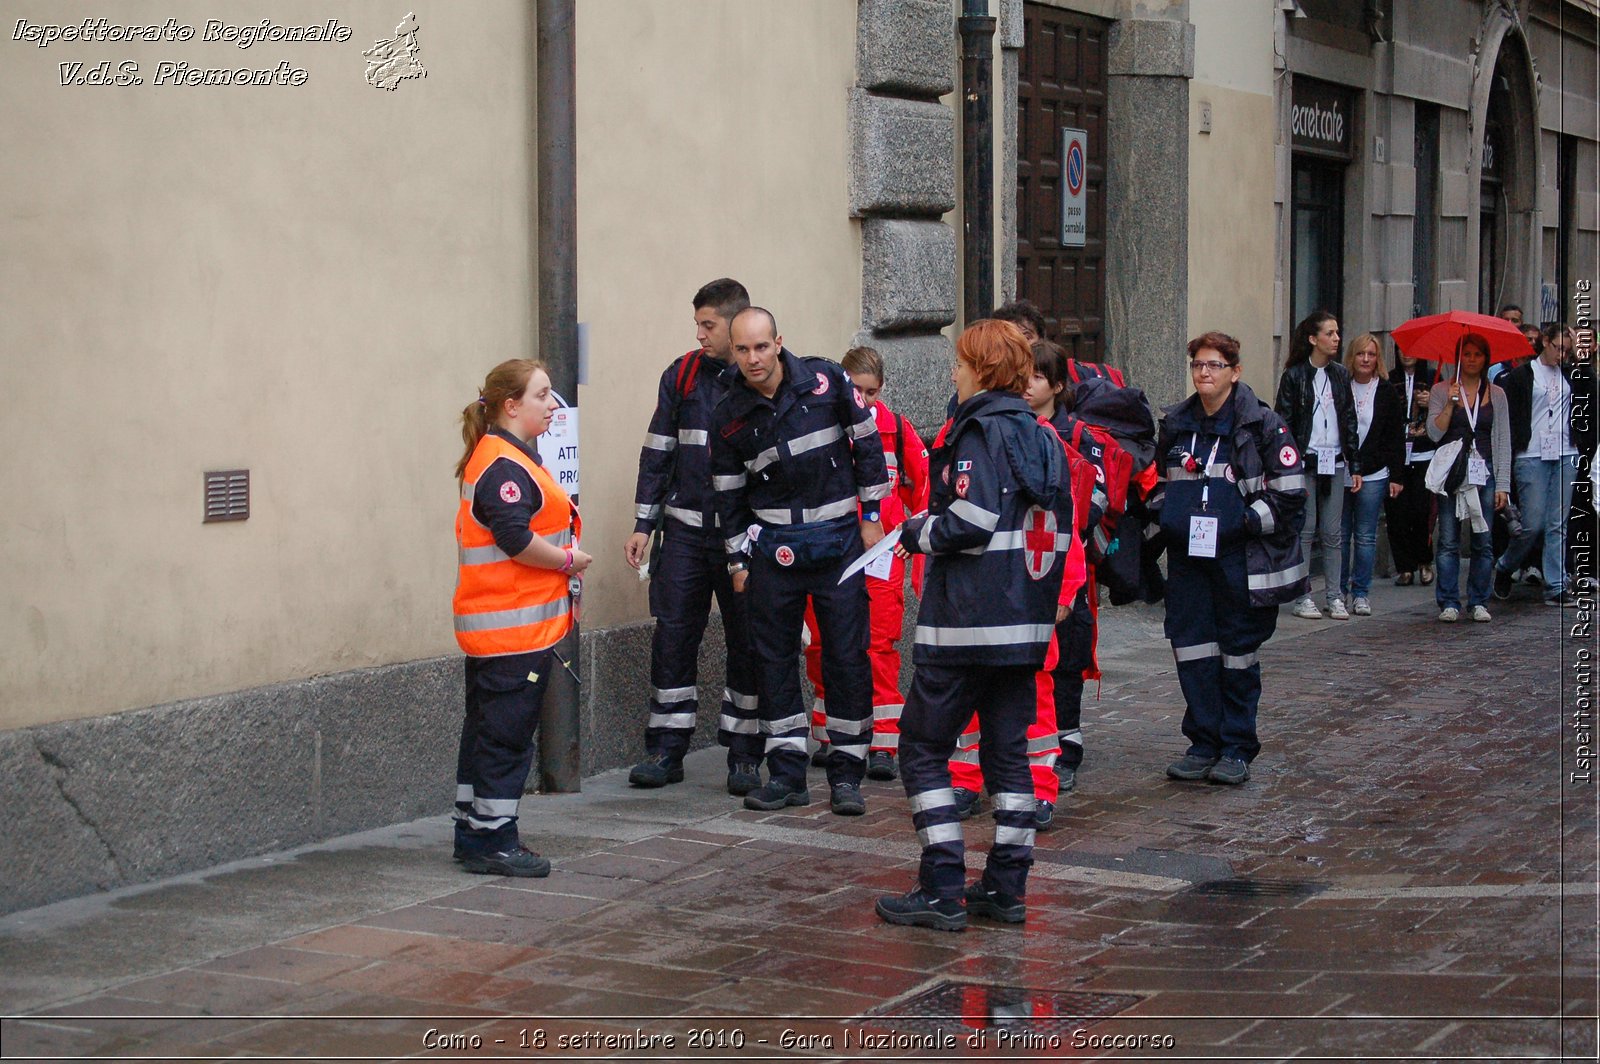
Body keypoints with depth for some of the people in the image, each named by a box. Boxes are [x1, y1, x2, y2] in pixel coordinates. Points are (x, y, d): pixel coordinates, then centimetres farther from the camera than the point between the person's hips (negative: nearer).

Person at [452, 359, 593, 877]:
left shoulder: (508, 459, 16)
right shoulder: (504, 466, -18)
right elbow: (516, 539, -25)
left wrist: (564, 556, 12)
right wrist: (570, 560, -13)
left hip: (491, 626, 11)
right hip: (514, 626, -11)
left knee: (486, 730, 15)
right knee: (506, 735, -5)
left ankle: (475, 834, 22)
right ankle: (491, 840, 0)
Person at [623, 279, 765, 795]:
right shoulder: (682, 376, 7)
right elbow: (658, 452, 12)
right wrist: (643, 525, 7)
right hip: (685, 530, 3)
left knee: (746, 642, 3)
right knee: (673, 636, 2)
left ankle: (744, 754, 12)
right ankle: (666, 750, 11)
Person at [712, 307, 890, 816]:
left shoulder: (827, 380, -6)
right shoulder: (729, 415, 0)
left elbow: (866, 442, 2)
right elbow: (728, 493, 8)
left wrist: (871, 515, 1)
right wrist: (737, 560, 8)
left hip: (839, 540, -2)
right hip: (773, 546, 2)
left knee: (847, 656, -1)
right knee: (774, 659, 3)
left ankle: (846, 773, 7)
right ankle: (787, 773, 11)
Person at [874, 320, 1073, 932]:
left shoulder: (981, 431, -12)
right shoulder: (1043, 437, 13)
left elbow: (970, 521, -21)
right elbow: (1061, 527, 16)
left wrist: (916, 532, -5)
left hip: (966, 621, -8)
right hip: (1027, 623, 8)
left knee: (923, 747, 0)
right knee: (1008, 750, 13)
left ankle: (943, 890, -4)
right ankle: (1007, 887, 14)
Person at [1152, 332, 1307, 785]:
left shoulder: (1262, 426, -5)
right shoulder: (1175, 425, 11)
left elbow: (1290, 493, -6)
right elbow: (1156, 483, 24)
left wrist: (1245, 520, -16)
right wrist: (1163, 517, 5)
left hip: (1240, 557, -4)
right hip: (1187, 556, 4)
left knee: (1239, 650, 3)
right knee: (1191, 648, 2)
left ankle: (1237, 749, 12)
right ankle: (1204, 744, 12)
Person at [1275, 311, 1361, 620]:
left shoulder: (1341, 375, 11)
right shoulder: (1294, 375, -3)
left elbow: (1349, 421, 14)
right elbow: (1284, 421, -5)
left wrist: (1355, 466, 10)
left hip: (1334, 463, 4)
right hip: (1305, 463, -4)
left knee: (1332, 533, 5)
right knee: (1305, 530, -2)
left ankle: (1335, 597, 8)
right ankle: (1303, 598, 3)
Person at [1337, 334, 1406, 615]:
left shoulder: (1387, 393, 5)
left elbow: (1397, 438, 6)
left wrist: (1397, 476, 1)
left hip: (1373, 475, 0)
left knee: (1366, 536, 2)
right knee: (1340, 534, 2)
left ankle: (1361, 593, 8)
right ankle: (1339, 590, 11)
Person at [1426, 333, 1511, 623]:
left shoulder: (1496, 394, 10)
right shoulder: (1441, 391, 6)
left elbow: (1503, 442, 8)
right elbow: (1434, 433, -3)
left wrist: (1502, 485, 2)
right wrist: (1451, 403, -13)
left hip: (1483, 472, 1)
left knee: (1482, 541, 2)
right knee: (1448, 541, -2)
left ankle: (1479, 603, 9)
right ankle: (1449, 603, 2)